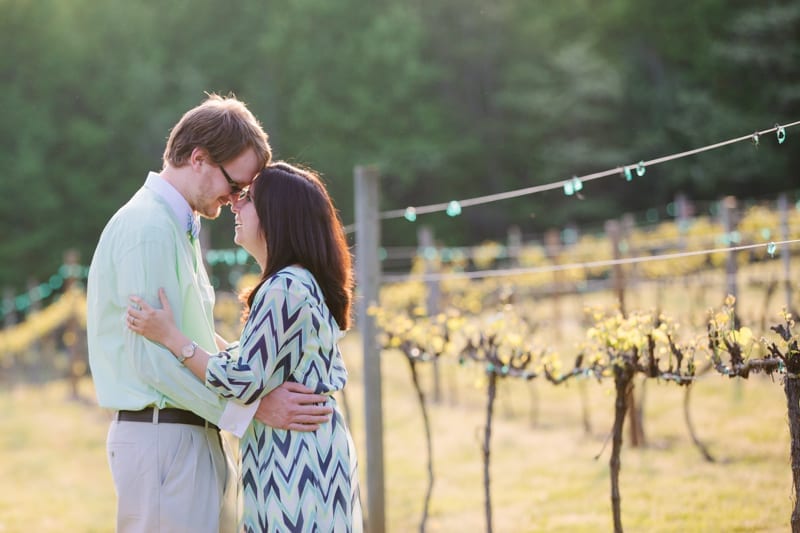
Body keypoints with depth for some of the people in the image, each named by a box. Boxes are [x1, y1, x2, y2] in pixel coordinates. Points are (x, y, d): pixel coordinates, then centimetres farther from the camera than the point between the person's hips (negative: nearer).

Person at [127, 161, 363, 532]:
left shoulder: (283, 289, -16)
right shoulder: (309, 285, 15)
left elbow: (244, 383, -19)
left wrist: (170, 336, -15)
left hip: (294, 461, -10)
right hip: (321, 455, 10)